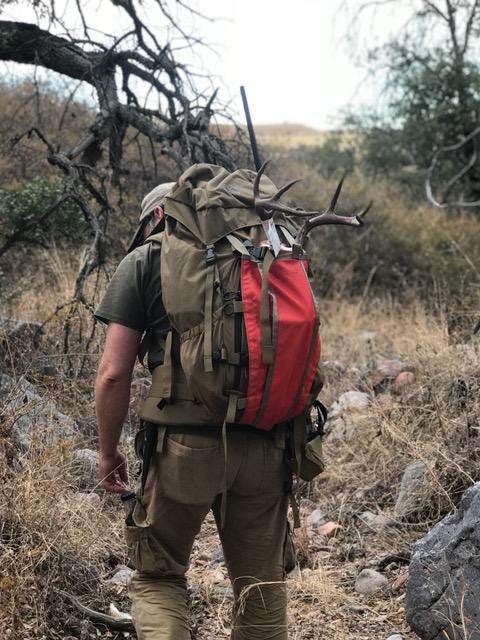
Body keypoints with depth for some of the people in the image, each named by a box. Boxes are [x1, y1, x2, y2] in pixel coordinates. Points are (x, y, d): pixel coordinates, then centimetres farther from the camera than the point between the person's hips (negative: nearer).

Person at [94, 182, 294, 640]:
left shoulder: (144, 261, 3)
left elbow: (114, 373, -4)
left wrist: (108, 451, 8)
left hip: (186, 444, -3)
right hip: (264, 446, 3)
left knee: (157, 577, 13)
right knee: (262, 585, 15)